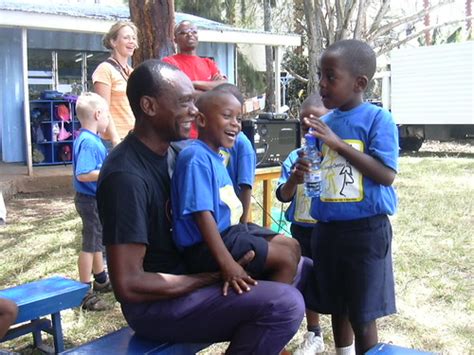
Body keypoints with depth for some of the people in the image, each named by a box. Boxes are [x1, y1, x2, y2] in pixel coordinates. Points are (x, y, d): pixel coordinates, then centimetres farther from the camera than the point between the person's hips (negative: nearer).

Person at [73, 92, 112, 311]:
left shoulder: (93, 139, 7)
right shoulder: (88, 142, -23)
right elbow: (83, 174, -31)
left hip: (97, 199, 10)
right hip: (91, 201, -10)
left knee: (97, 241, 23)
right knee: (90, 244, -1)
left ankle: (101, 279, 40)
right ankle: (86, 292, 9)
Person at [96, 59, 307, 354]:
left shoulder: (171, 151, 5)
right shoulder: (127, 175, -23)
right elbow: (128, 284, -25)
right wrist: (215, 278, -19)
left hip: (187, 273, 9)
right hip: (155, 303, -9)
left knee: (300, 269, 11)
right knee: (285, 303, -27)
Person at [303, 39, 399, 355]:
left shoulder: (378, 119, -10)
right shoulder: (326, 123, 6)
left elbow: (386, 175, -19)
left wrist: (339, 144, -21)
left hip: (366, 230, -6)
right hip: (327, 228, 6)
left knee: (362, 315, 5)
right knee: (336, 306, 20)